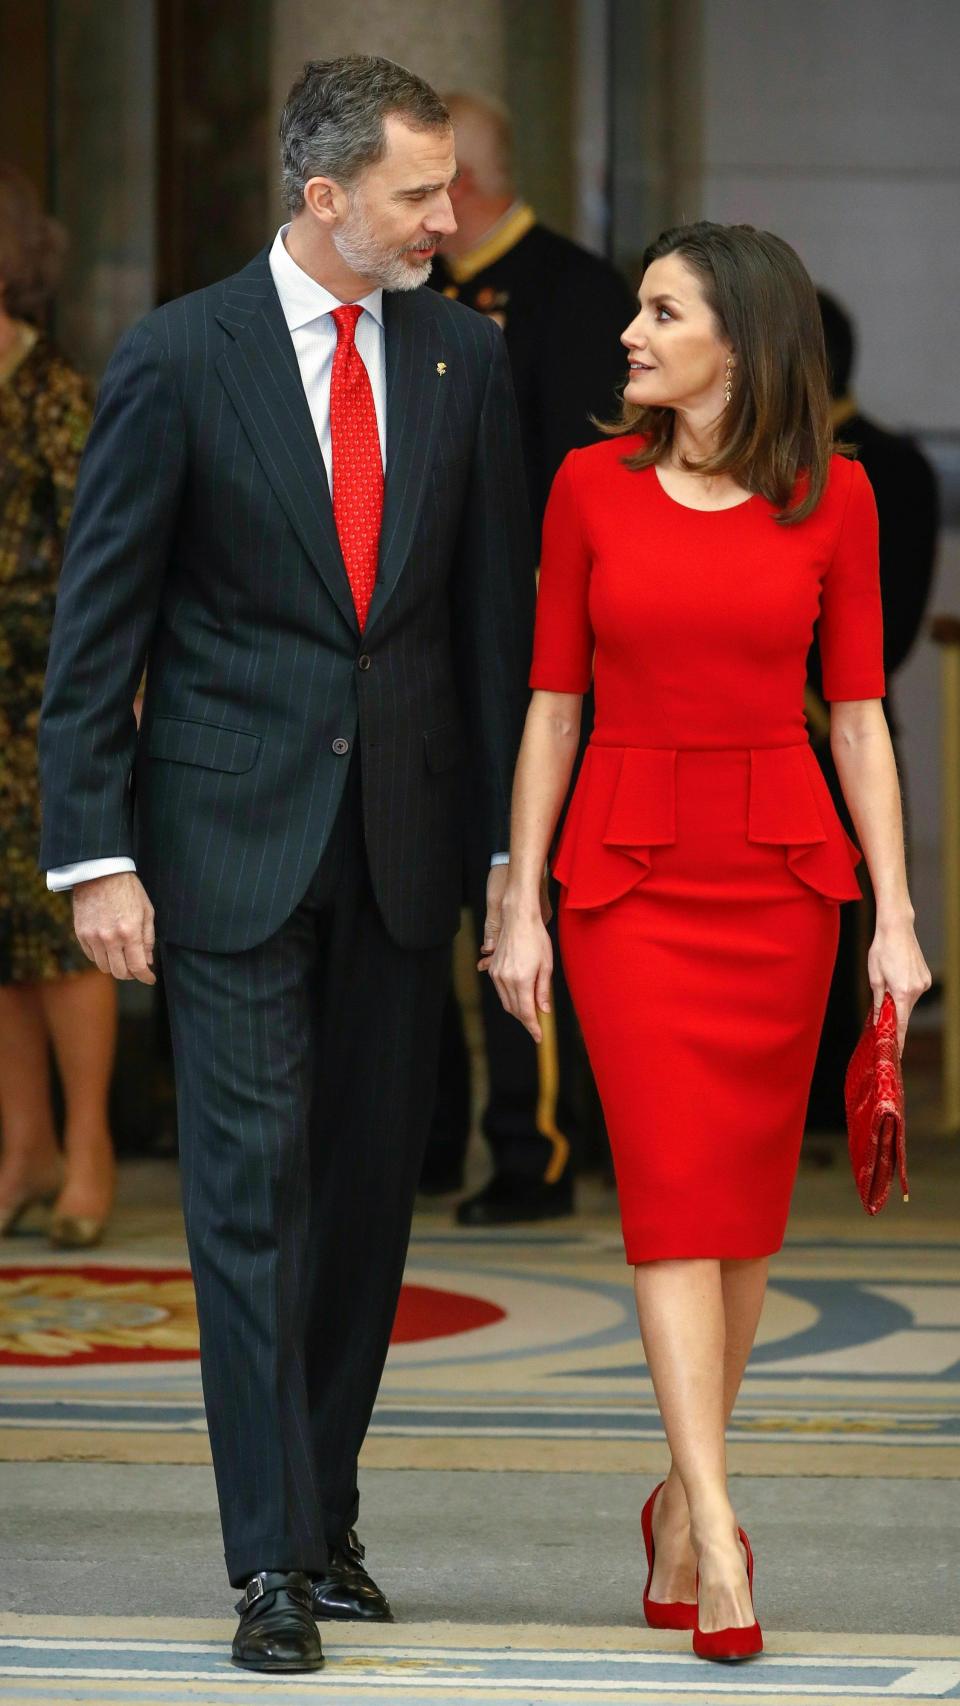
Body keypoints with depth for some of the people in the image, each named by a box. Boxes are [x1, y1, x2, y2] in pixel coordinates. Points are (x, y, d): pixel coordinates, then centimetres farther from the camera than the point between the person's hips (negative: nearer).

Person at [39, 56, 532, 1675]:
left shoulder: (462, 357, 5)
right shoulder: (177, 360, -6)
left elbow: (496, 609, 9)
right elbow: (96, 622, -4)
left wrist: (517, 833, 5)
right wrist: (94, 853, -10)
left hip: (401, 840, 4)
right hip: (232, 837, -4)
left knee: (369, 1192, 9)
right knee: (253, 1190, -6)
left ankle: (325, 1518, 21)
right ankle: (274, 1561, -5)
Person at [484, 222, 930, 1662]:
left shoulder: (833, 501, 1)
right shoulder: (592, 488, 1)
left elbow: (858, 714, 2)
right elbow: (552, 705, 4)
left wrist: (895, 915, -2)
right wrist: (520, 905, 1)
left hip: (781, 866, 1)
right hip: (628, 869, -1)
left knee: (743, 1198, 5)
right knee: (674, 1189, -10)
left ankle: (680, 1502, 21)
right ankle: (717, 1536, -14)